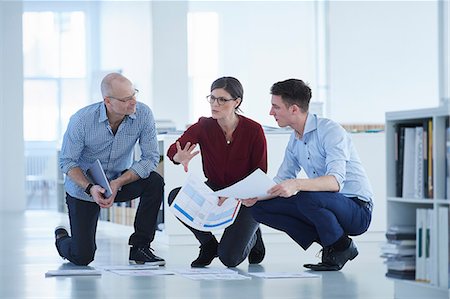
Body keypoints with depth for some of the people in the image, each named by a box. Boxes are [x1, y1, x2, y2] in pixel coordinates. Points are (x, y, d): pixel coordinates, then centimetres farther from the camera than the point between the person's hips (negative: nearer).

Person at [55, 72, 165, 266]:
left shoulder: (143, 114, -20)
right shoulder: (81, 120, -24)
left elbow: (151, 157, -19)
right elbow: (67, 162, -15)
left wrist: (118, 183, -29)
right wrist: (90, 188, -32)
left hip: (120, 181, 3)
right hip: (83, 188, -3)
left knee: (154, 182, -28)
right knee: (82, 258, -8)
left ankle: (139, 248, -13)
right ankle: (61, 238, 32)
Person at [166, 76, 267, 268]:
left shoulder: (253, 130, -16)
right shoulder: (204, 126, -11)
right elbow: (173, 149, -28)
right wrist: (179, 157, -53)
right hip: (215, 190, 3)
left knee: (229, 258, -23)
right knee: (176, 196, -28)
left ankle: (252, 237, 15)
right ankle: (208, 244, -2)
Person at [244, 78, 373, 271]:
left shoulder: (330, 131, -18)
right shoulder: (295, 141, 9)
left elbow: (335, 181, -31)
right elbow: (281, 181, 10)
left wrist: (297, 185, -47)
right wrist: (255, 196, -11)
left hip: (357, 209, -8)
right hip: (325, 205, 8)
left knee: (306, 197, -37)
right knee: (259, 207, -3)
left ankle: (341, 247, -10)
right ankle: (327, 243, 1)